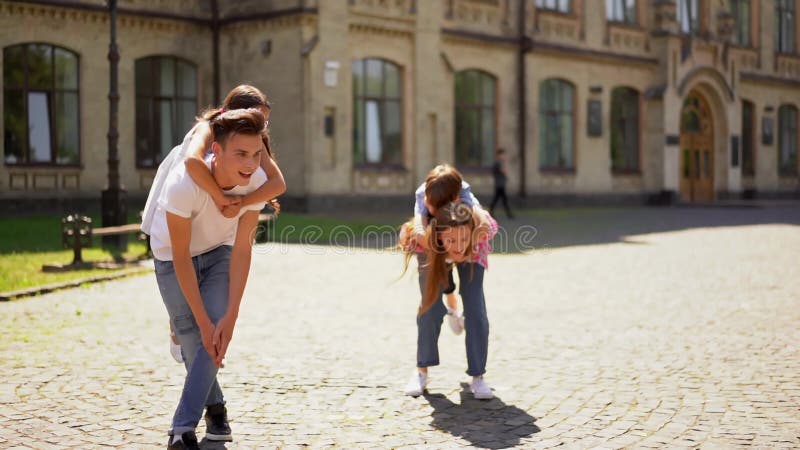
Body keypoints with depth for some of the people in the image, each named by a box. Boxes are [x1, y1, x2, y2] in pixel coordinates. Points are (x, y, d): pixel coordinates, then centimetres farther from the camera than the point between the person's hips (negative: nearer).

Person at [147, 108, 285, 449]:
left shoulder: (256, 181, -27)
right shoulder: (184, 182, -38)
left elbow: (242, 250, -22)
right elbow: (181, 257, -30)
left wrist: (230, 316, -26)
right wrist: (203, 321, -28)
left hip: (219, 253, 2)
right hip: (173, 256, -2)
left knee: (216, 335, -14)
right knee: (194, 338, -2)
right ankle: (215, 408, 26)